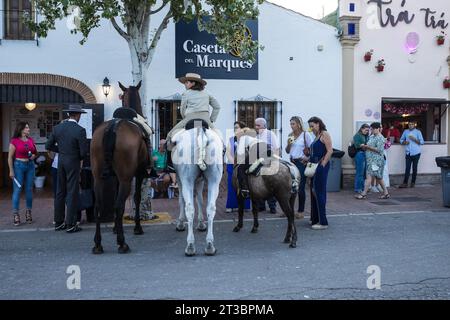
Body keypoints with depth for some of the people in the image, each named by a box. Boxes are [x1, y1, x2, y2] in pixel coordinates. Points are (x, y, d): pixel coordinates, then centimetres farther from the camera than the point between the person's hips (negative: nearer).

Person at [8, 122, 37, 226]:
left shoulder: (31, 140, 8)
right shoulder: (14, 141, -6)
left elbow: (35, 152, 22)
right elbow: (10, 157, -5)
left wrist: (34, 155, -1)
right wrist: (11, 171, -9)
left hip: (30, 165, 4)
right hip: (18, 165, -4)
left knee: (29, 189, 7)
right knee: (17, 190, -3)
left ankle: (28, 212, 16)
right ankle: (16, 214, 2)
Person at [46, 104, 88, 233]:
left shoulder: (57, 128, 1)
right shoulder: (80, 130, -16)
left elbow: (48, 145, 5)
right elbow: (84, 151, -16)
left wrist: (61, 150, 13)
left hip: (61, 162, 6)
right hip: (73, 163, -6)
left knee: (60, 192, 14)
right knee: (72, 193, 1)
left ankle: (58, 222, 22)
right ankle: (70, 224, 6)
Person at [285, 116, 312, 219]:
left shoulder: (305, 135, -5)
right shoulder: (290, 136, 11)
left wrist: (308, 157, -11)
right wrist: (288, 144, -3)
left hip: (301, 163, -5)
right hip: (292, 162, 6)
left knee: (300, 187, -1)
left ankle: (301, 211, 11)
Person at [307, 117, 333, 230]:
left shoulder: (325, 134, -7)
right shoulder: (316, 136, 19)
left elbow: (330, 151, -15)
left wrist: (322, 165, -18)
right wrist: (308, 159, 8)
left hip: (321, 166, -9)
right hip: (314, 166, 9)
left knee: (319, 192, -7)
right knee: (314, 192, 12)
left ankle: (323, 222, -2)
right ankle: (315, 219, 21)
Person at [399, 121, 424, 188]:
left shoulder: (418, 132, 1)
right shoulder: (405, 131, 10)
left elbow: (422, 142, -3)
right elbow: (401, 140, 18)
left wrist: (414, 139, -17)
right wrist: (404, 142, -3)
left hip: (416, 153, -2)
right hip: (408, 153, 2)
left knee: (414, 168, 5)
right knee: (407, 168, -2)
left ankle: (413, 182, 14)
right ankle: (405, 183, -1)